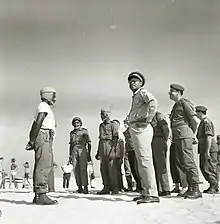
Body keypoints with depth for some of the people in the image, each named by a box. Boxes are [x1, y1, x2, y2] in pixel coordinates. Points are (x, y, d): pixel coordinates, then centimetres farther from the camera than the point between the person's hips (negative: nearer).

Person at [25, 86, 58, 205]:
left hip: (45, 139, 10)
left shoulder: (45, 107, 28)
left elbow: (34, 125, 24)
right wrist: (32, 141, -17)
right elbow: (38, 122, -16)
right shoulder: (44, 106, -3)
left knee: (40, 167, 7)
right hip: (44, 137, -10)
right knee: (44, 166, -16)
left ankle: (37, 196, 8)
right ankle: (41, 195, -20)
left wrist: (31, 141, 16)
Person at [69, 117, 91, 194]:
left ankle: (85, 187, -14)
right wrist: (70, 156, 15)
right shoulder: (72, 133, 20)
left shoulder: (84, 131, 8)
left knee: (83, 169, -13)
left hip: (83, 151, -4)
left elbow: (89, 143, 5)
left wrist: (89, 154, -3)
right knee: (76, 170, -3)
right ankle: (79, 187, 0)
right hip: (74, 152, 4)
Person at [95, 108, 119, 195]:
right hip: (102, 146, 7)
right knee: (103, 168, 2)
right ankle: (106, 188, 6)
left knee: (111, 167, -8)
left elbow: (115, 138, -8)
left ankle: (115, 188, -4)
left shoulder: (112, 124, 0)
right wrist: (98, 152, 19)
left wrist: (112, 151, -18)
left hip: (109, 145, -7)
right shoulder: (101, 125, 21)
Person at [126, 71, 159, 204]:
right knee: (141, 163, 11)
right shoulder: (135, 96, 24)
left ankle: (152, 194, -15)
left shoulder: (143, 92, -3)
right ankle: (146, 192, 16)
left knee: (145, 160, -14)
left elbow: (153, 103, -23)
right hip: (135, 130, 10)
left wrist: (147, 120, -20)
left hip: (141, 129, -10)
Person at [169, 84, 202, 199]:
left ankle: (196, 190, -7)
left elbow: (195, 120, -9)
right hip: (177, 137, 10)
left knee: (188, 162, -10)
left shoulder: (184, 103, -4)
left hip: (184, 136, -9)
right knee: (180, 163, 8)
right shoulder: (176, 105, 23)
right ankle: (190, 188, 13)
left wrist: (192, 133, 3)